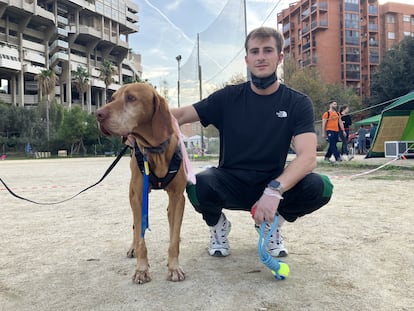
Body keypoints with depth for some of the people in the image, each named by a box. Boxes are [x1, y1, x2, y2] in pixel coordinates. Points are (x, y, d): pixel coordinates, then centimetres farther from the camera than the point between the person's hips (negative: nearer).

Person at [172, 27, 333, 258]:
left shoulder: (298, 103, -5)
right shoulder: (229, 98, -2)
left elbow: (308, 157, -18)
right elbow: (181, 114, -7)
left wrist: (275, 189, -36)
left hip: (274, 186, 1)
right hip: (231, 185, 0)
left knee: (320, 187, -28)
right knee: (200, 185, -34)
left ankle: (271, 223, 5)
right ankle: (218, 224, 5)